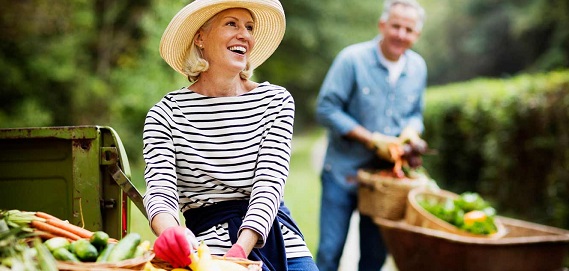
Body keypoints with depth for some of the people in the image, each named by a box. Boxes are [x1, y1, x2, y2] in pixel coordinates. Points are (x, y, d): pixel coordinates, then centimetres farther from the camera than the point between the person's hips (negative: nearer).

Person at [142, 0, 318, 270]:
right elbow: (160, 191, -10)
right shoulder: (165, 115, 0)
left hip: (277, 235, 3)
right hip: (211, 242, -2)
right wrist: (170, 231, -33)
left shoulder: (277, 101, 3)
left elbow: (269, 185, -6)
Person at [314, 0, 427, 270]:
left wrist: (411, 132, -7)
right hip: (343, 172, -4)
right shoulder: (352, 58, -12)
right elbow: (326, 109, -13)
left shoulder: (418, 67, 5)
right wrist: (372, 140, -18)